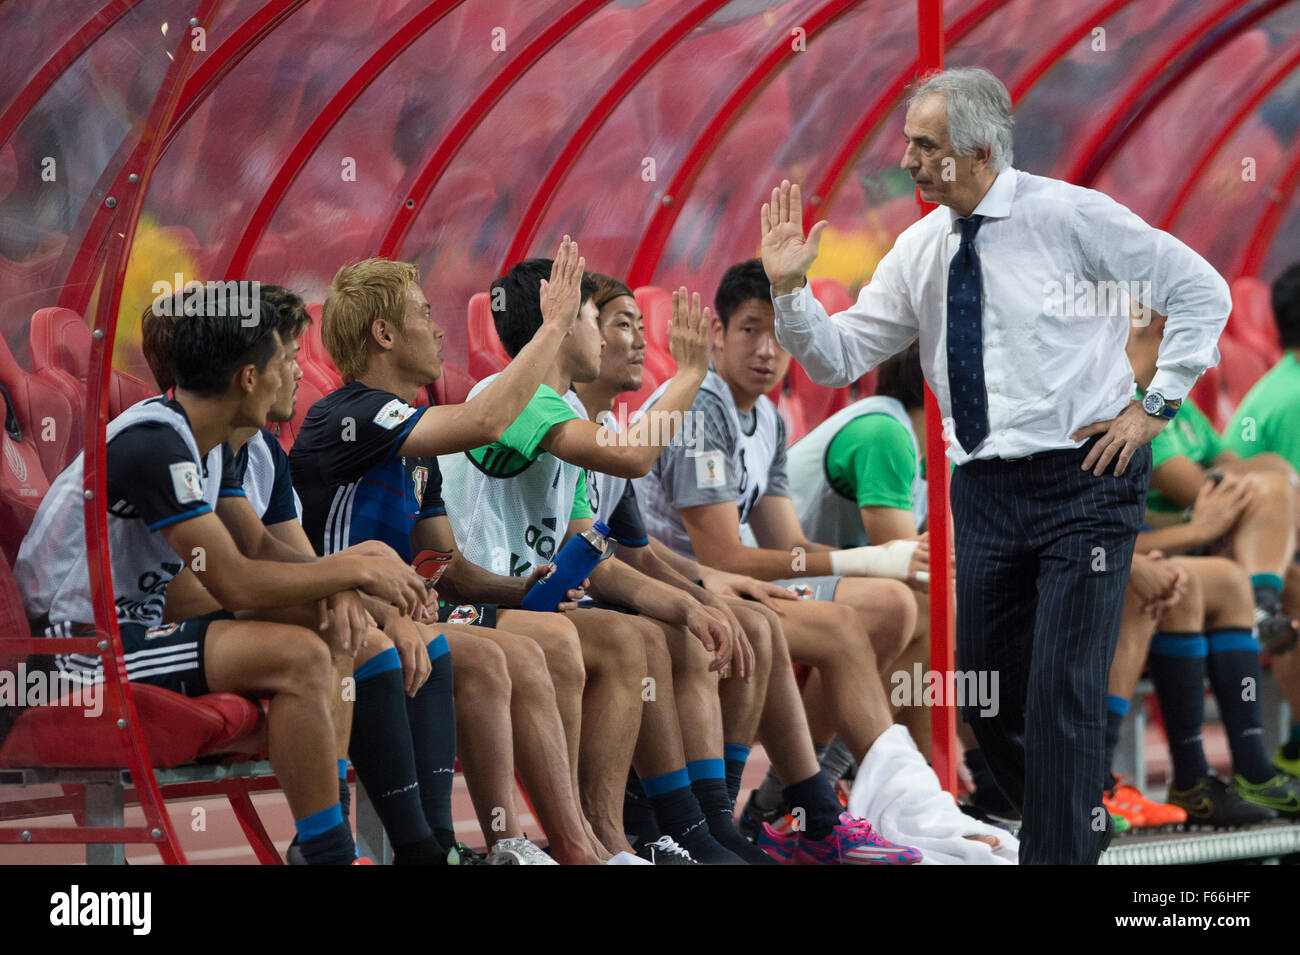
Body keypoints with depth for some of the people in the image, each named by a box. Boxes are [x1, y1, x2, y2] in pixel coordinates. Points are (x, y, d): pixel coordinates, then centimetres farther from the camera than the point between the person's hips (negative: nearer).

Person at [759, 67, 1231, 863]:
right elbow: (839, 358, 9)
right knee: (987, 697, 10)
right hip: (985, 491, 6)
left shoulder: (1071, 216, -7)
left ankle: (1061, 852, 0)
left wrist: (1158, 405, -4)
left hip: (1085, 480, -6)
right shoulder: (919, 252, 8)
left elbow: (1202, 292, -1)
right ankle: (1077, 826, 32)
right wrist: (790, 289, -7)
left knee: (1062, 693, -11)